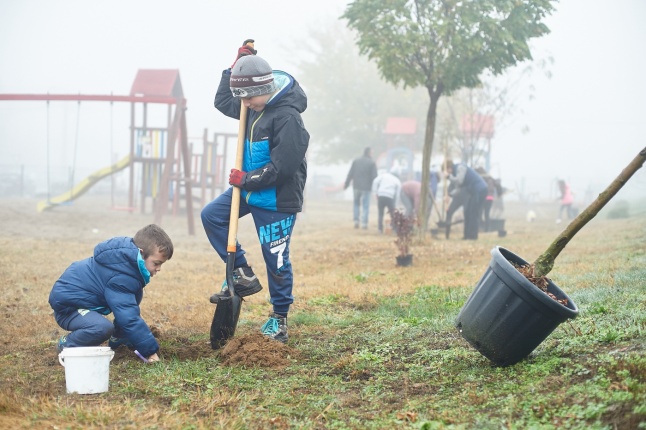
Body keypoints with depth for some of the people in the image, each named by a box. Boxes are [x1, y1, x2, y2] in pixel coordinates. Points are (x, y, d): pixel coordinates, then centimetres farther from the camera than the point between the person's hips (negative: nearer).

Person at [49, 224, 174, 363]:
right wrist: (150, 350, -28)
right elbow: (129, 318, -32)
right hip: (66, 306, -10)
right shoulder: (120, 278, -31)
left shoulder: (128, 254, -3)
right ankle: (66, 344, -9)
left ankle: (118, 339, 17)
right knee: (103, 327, -36)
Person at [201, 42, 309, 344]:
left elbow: (282, 167, -27)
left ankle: (279, 319, 16)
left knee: (276, 260, 1)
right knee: (211, 216, 5)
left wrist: (247, 180, -17)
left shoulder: (287, 117, -24)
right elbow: (222, 102, 20)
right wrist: (235, 68, 8)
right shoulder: (255, 108, 4)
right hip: (251, 189, 9)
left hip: (277, 200, -9)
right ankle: (242, 275, 9)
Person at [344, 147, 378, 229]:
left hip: (356, 186, 3)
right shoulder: (372, 163, -5)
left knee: (356, 203, 18)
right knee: (365, 205, 2)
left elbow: (350, 174, 4)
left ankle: (356, 221, 9)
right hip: (366, 187, -3)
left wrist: (346, 184, 8)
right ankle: (364, 223, -2)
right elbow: (374, 176, -8)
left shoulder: (355, 161, 4)